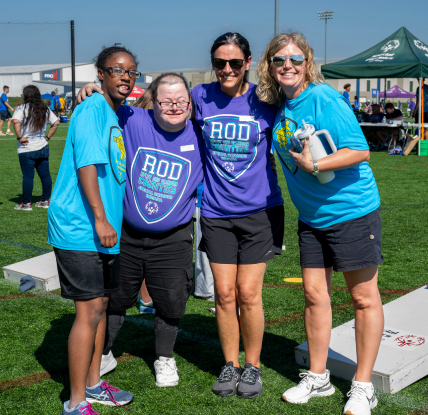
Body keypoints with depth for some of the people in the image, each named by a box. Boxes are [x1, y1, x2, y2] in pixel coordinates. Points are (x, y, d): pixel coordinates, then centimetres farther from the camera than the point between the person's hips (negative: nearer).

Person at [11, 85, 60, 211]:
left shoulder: (22, 108, -10)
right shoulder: (45, 109, 7)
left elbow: (16, 121, -27)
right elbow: (56, 122, 8)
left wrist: (19, 137, -18)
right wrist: (48, 137, 10)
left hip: (27, 150, -5)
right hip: (43, 148, 5)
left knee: (28, 176, -1)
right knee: (45, 174, 10)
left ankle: (26, 203, 5)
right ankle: (45, 200, 18)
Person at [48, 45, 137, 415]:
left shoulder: (118, 116, 15)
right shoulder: (93, 109, -12)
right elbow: (86, 164, -22)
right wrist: (100, 218, -26)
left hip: (105, 228, 9)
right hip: (80, 228, -9)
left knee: (101, 305, 15)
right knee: (89, 311, -7)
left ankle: (92, 384, 29)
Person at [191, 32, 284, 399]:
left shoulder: (264, 100, -4)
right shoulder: (201, 97, 0)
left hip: (259, 209, -2)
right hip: (216, 211, 2)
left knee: (248, 293, -1)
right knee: (224, 293, 5)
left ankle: (253, 366, 19)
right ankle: (230, 365, 23)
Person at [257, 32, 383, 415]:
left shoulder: (323, 99, -17)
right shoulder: (277, 106, 3)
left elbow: (360, 150, -21)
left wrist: (314, 166, -27)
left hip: (352, 210, -7)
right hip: (311, 217, 7)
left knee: (364, 297, 3)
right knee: (314, 293, 11)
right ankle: (318, 378, 26)